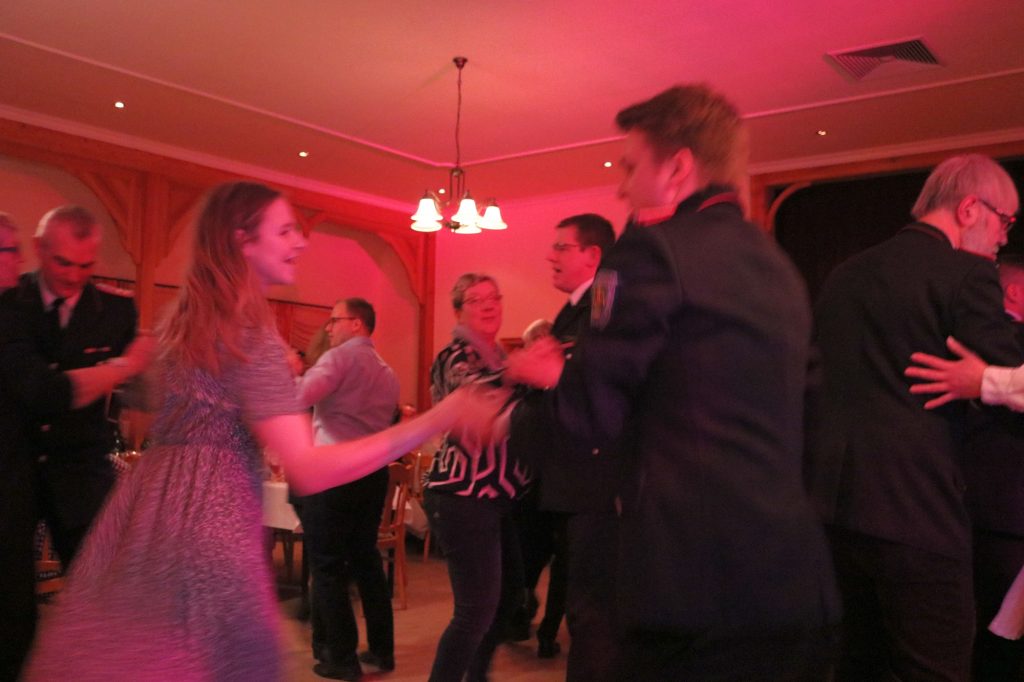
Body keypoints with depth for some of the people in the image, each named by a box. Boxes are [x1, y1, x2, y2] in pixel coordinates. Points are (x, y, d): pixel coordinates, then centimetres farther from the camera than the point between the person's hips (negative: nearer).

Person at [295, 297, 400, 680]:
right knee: (365, 559, 16)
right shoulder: (387, 372, 17)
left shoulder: (340, 357, -8)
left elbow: (299, 397, -22)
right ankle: (382, 649, 22)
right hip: (374, 472, 8)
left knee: (328, 566, 2)